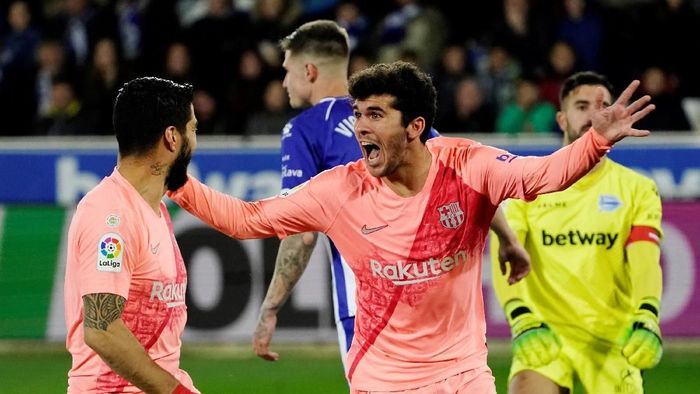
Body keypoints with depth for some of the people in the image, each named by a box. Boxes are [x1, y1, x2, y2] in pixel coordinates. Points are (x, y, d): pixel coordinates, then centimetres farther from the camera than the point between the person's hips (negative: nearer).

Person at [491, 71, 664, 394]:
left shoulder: (637, 189, 3)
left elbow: (645, 260, -12)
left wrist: (647, 319, -31)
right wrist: (522, 320, -28)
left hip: (614, 340, 1)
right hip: (544, 334, -1)